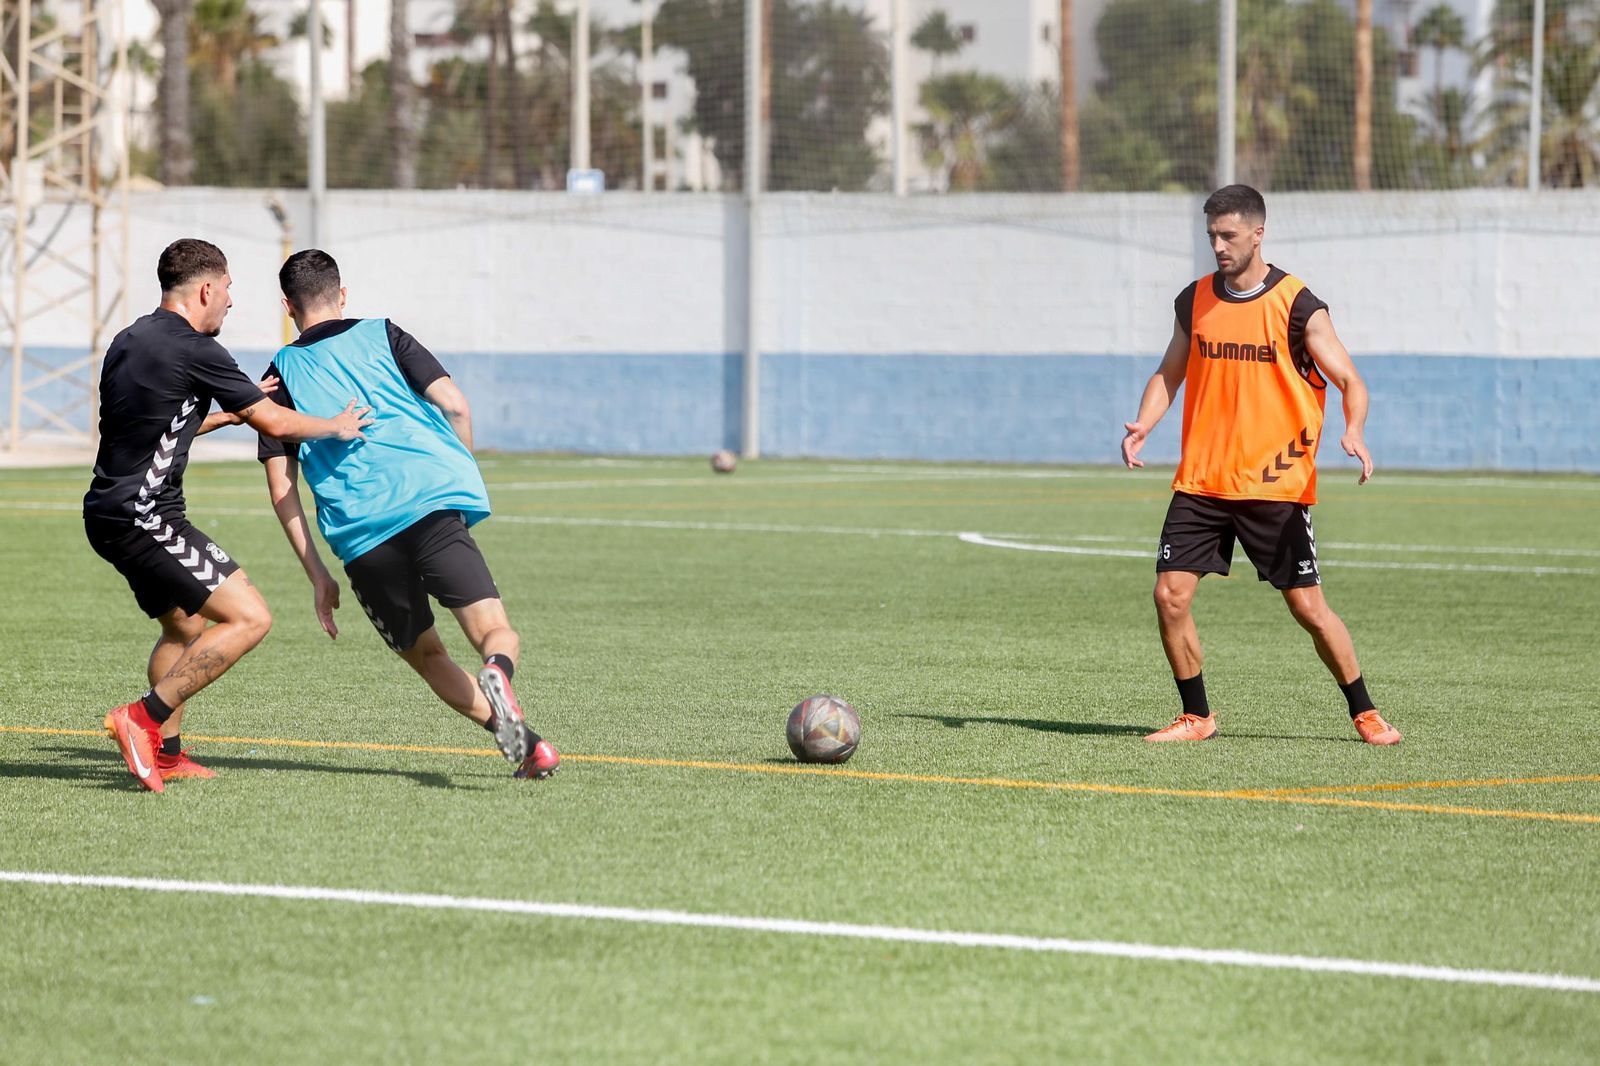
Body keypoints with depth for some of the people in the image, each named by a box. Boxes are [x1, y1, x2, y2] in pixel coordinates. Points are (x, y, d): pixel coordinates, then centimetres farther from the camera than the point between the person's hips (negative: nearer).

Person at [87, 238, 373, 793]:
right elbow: (274, 423, -6)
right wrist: (337, 426, 11)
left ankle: (166, 752, 25)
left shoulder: (129, 341, 15)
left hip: (109, 514, 10)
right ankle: (145, 718, -15)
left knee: (186, 629, 24)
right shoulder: (195, 350, -13)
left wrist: (230, 411, 32)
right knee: (249, 618, -12)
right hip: (144, 516, -10)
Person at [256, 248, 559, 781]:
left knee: (425, 654, 15)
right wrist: (462, 475, 21)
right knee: (495, 631, -5)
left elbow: (281, 487, 12)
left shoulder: (281, 372, 18)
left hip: (360, 537, 1)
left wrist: (318, 575, 15)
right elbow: (454, 405, 4)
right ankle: (496, 673, -42)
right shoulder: (381, 335, 17)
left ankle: (523, 743, -4)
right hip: (432, 505, -1)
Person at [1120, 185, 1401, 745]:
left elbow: (1350, 381, -4)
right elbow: (1170, 374, 17)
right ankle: (1196, 716, 11)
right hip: (1200, 482, 4)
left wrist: (1354, 431, -25)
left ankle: (1365, 714, 15)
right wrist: (1143, 425, -2)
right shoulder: (1194, 300, 7)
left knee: (1307, 606, -2)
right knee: (1170, 595, -6)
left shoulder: (1299, 307, -7)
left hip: (1276, 487, -4)